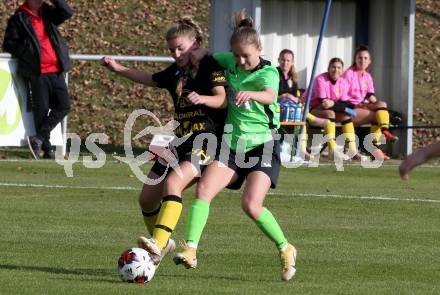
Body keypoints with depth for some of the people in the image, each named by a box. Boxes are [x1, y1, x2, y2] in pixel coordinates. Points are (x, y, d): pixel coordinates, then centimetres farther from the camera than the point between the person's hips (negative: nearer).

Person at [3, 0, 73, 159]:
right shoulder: (19, 19, 0)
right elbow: (9, 44, -1)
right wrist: (27, 50, -15)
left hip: (55, 70, 5)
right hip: (36, 73, -5)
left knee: (63, 106, -4)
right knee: (41, 110, -3)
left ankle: (38, 138, -1)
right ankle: (46, 148, 4)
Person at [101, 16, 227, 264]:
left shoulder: (209, 67, -7)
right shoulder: (176, 72, 15)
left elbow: (222, 100, -21)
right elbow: (150, 79, 33)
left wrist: (203, 99, -41)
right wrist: (118, 68, 24)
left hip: (206, 141, -9)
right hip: (181, 141, 9)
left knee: (172, 183, -32)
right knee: (147, 199, 9)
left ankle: (158, 243, -43)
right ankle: (164, 243, 32)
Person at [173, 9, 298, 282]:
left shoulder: (268, 73, -13)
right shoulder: (229, 63, 3)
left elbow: (269, 96, -37)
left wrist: (249, 94, -56)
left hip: (263, 146, -5)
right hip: (233, 145, 5)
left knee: (252, 205, -19)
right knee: (203, 190, -17)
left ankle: (286, 250, 4)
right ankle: (190, 251, -20)